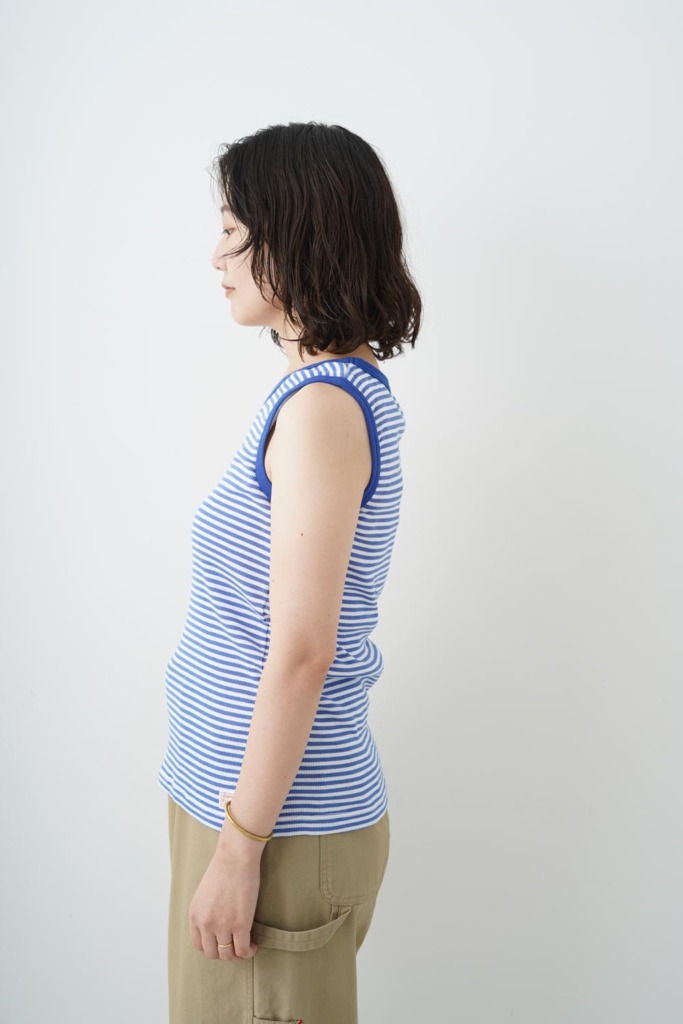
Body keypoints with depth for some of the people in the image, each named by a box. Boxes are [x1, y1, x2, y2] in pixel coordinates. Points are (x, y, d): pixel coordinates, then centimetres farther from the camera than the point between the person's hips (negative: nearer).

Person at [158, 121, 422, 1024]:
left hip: (285, 821, -9)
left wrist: (239, 847, -16)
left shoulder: (321, 407, -20)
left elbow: (301, 652, -23)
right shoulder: (353, 390, 9)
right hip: (266, 799, 9)